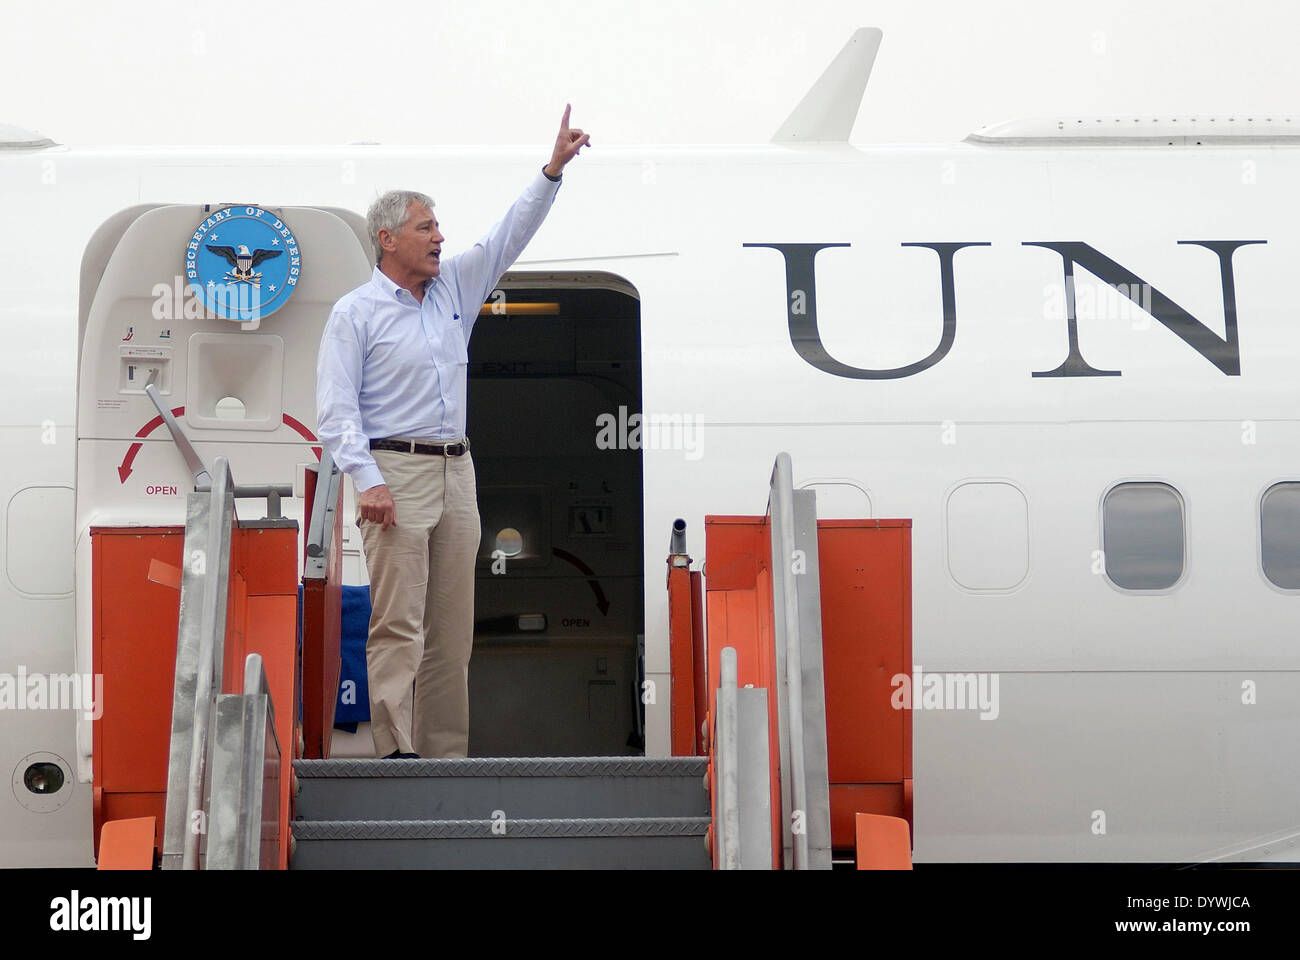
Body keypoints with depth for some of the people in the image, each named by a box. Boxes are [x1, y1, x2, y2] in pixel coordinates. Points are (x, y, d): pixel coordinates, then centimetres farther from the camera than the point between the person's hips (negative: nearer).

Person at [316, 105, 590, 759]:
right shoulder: (355, 313, 0)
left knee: (452, 627, 5)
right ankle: (395, 750, -10)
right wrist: (367, 481, -18)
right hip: (395, 472, -6)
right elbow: (336, 409, -7)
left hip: (456, 472, 6)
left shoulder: (455, 287, 17)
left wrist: (553, 168, 7)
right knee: (398, 623, -11)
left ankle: (446, 753, 9)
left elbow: (510, 235, 17)